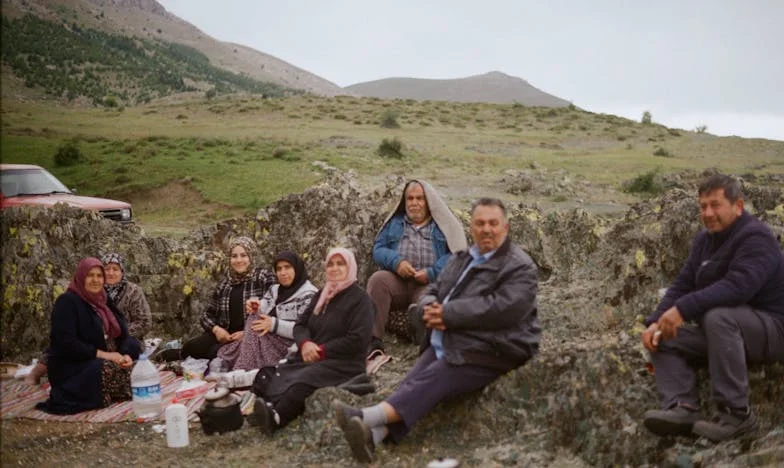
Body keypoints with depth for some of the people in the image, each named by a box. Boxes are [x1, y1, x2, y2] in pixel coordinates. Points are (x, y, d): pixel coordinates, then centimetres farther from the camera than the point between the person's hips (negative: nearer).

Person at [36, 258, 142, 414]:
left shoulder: (103, 302, 14)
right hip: (73, 368, -8)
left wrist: (126, 354, -13)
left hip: (105, 361, 8)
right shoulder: (67, 302, -8)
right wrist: (101, 354, -22)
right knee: (115, 372, -33)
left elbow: (122, 333, 9)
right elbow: (65, 342, -19)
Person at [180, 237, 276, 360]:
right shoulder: (225, 284, 14)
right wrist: (216, 329, -4)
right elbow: (207, 314, 18)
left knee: (216, 352, -31)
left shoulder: (264, 277, -2)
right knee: (191, 347, -25)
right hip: (226, 335, 4)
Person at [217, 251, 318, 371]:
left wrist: (274, 324, -22)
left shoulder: (309, 295, -6)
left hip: (289, 346, -7)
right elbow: (263, 316, 14)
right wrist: (254, 309, -10)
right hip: (270, 341, 7)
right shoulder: (274, 290, 17)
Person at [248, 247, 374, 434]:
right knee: (270, 378, -22)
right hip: (312, 360, 7)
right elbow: (300, 325, 16)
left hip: (343, 364, -7)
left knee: (303, 381, -39)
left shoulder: (360, 299, -1)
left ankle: (275, 417, -58)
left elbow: (358, 340, -12)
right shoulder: (322, 295, 22)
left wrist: (321, 351, -14)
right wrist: (305, 343, -8)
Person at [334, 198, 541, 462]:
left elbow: (502, 309, -20)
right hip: (444, 344, 7)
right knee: (414, 382, -19)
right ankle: (375, 434, -38)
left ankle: (369, 419, -41)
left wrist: (447, 313, -18)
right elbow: (433, 291, 20)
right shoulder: (462, 259, 20)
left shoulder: (520, 267, -6)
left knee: (432, 382, -27)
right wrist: (430, 308, -7)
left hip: (487, 352, -7)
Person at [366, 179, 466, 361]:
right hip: (397, 280, 3)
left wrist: (432, 273, -15)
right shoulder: (395, 223, 24)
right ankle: (374, 342, -35)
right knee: (378, 279, -30)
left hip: (429, 284, -3)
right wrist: (396, 262, -8)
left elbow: (455, 255, 0)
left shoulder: (441, 224, 14)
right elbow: (378, 249, 14)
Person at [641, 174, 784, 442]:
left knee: (718, 316, -37)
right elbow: (682, 285, 6)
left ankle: (736, 413, -32)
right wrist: (656, 323, -10)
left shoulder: (755, 238, -16)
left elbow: (737, 286, -33)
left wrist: (683, 309, -39)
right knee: (664, 341, -6)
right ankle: (682, 408, -27)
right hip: (722, 329, 8)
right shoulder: (705, 240, 10)